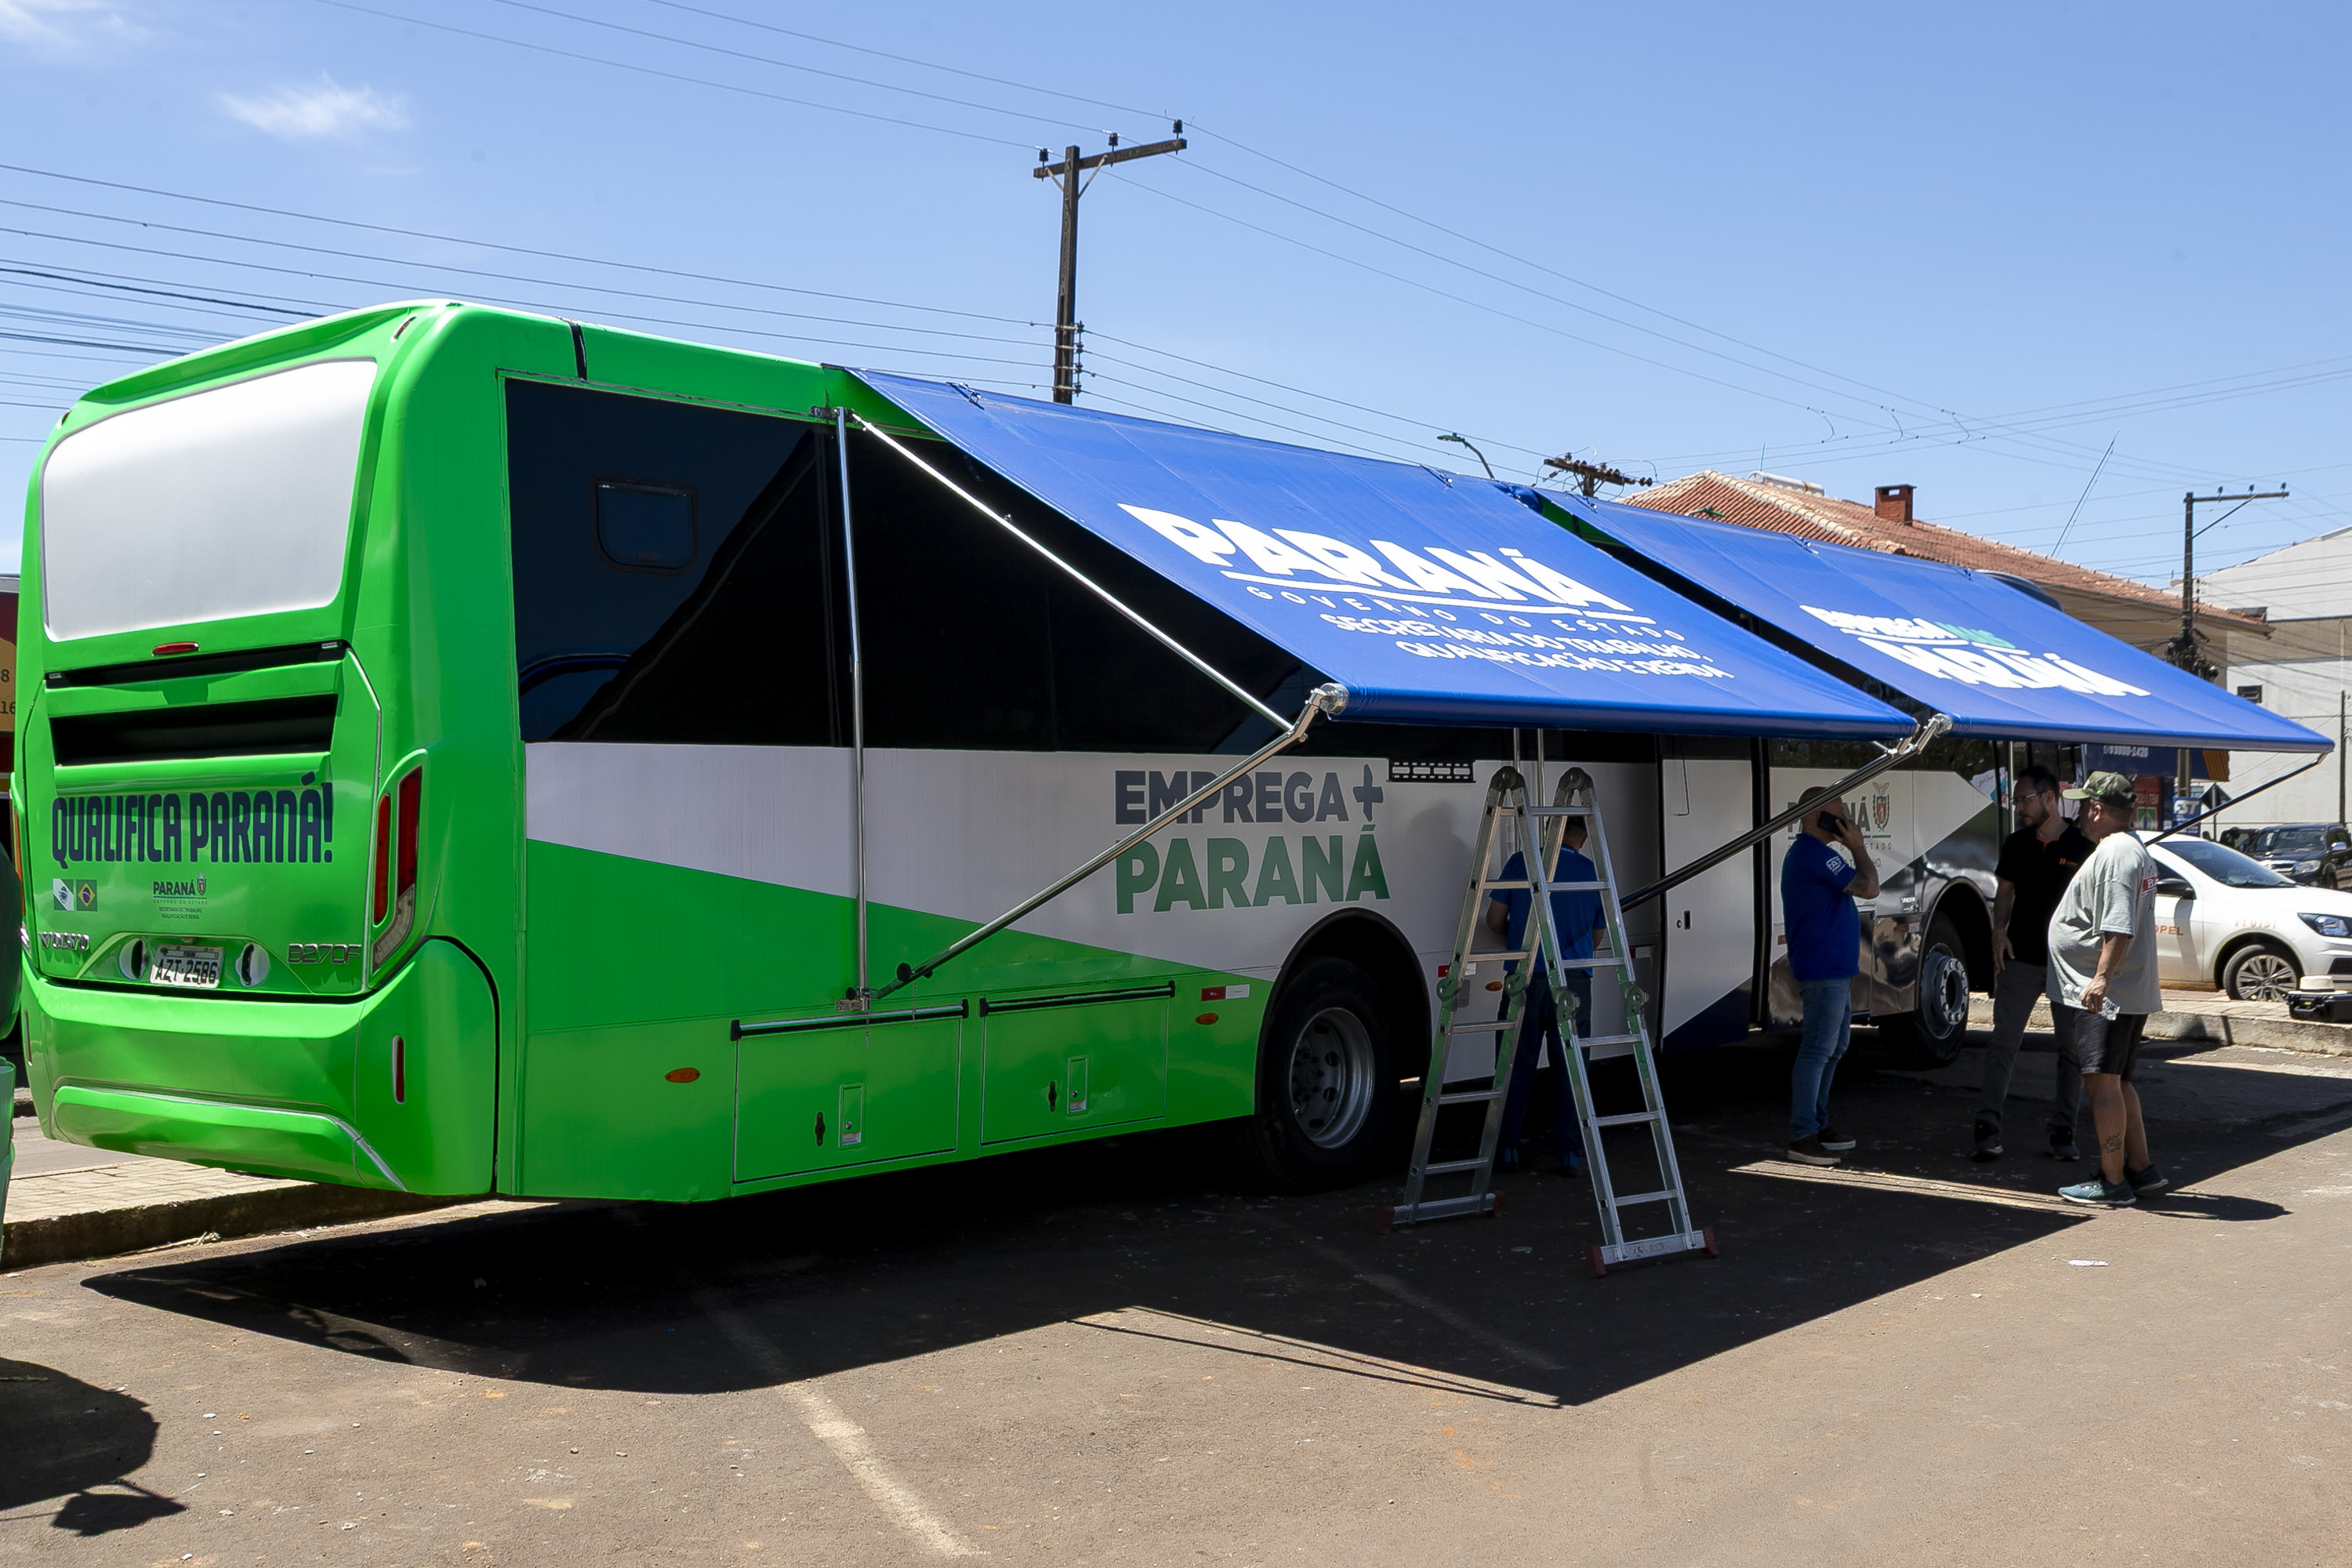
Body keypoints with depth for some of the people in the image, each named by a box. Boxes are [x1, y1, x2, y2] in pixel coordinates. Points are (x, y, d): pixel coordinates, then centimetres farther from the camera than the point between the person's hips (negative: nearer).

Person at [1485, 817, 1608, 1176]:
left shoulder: (1520, 863, -1)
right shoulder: (1592, 873, 6)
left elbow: (1495, 920, 2)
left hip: (1526, 976, -1)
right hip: (1574, 981, 1)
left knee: (1519, 1065, 8)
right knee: (1571, 1067, 7)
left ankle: (1508, 1147, 13)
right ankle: (1571, 1153, 6)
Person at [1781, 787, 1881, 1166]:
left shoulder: (1802, 854, 18)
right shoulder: (1817, 854, -17)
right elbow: (1868, 887, -17)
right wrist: (1857, 847, -7)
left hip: (1833, 969, 11)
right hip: (1825, 970, -11)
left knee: (1833, 1048, 17)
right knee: (1818, 1050, -11)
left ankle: (1817, 1124, 24)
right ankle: (1802, 1136, -10)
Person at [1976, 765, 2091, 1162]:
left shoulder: (2083, 846, -3)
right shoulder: (2016, 844, 8)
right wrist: (1999, 930, -1)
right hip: (2021, 958, 2)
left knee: (2071, 1048, 4)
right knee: (2004, 1041, -3)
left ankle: (2063, 1131, 12)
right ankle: (1988, 1127, -2)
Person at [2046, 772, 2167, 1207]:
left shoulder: (2113, 854, -18)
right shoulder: (2134, 849, 18)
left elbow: (2119, 927, -27)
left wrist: (2102, 978, -30)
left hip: (2104, 995, -11)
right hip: (2131, 992, 11)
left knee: (2102, 1081, -7)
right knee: (2116, 1081, 18)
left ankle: (2113, 1183, -3)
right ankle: (2142, 1170, 24)